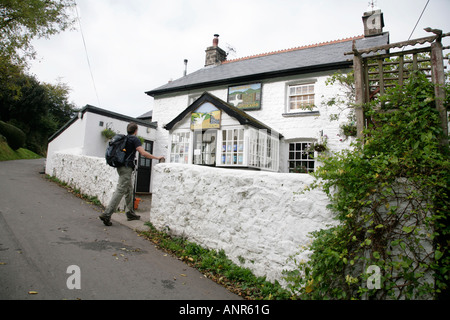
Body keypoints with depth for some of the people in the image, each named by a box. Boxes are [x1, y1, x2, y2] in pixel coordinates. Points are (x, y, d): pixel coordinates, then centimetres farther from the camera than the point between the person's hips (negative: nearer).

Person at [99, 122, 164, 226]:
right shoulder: (135, 139, -8)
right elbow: (143, 153, -16)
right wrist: (157, 157, -9)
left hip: (121, 166, 9)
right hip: (126, 167, -9)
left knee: (129, 190, 15)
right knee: (120, 191, -9)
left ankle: (130, 213, 22)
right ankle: (107, 214, -12)